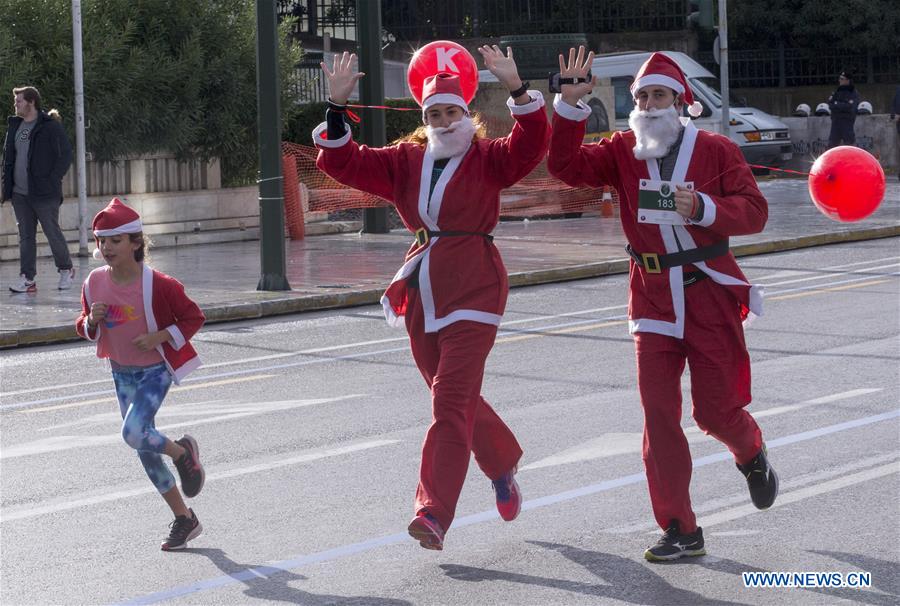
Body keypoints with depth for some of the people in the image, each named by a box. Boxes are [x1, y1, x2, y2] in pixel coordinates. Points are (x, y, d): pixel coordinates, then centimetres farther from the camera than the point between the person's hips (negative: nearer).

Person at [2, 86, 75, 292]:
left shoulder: (51, 126, -8)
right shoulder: (14, 125, 12)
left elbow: (66, 155, -8)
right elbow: (8, 156, 18)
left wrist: (52, 180, -13)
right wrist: (7, 186, 9)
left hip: (44, 193, -6)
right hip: (19, 193, 6)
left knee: (53, 233, 2)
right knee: (25, 236, 6)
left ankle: (66, 270, 21)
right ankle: (26, 279, 7)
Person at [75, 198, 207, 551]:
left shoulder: (157, 284, -19)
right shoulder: (94, 284, -4)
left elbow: (193, 317, -9)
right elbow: (84, 328, 9)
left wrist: (159, 337, -21)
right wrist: (92, 321, -14)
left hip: (155, 371, -6)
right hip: (122, 373, 6)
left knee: (134, 433, -27)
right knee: (145, 451, 8)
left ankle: (182, 451, 6)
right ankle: (184, 519, 21)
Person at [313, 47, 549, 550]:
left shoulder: (489, 160, -1)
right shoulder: (405, 161, 10)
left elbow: (531, 145, -20)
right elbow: (342, 163, 4)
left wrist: (518, 90, -32)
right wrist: (337, 108, -9)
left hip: (472, 291, -6)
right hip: (422, 291, 6)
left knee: (452, 401, -14)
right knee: (460, 399, 17)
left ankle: (434, 513, -19)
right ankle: (504, 466, 42)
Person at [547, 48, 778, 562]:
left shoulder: (716, 150, -4)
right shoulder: (623, 152, 3)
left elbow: (755, 210, -8)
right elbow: (567, 167, -7)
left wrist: (702, 207, -24)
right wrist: (570, 106, -16)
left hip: (709, 293, -2)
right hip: (653, 298, 3)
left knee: (714, 409, 4)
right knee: (659, 414, -2)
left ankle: (752, 453, 42)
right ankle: (680, 531, 4)